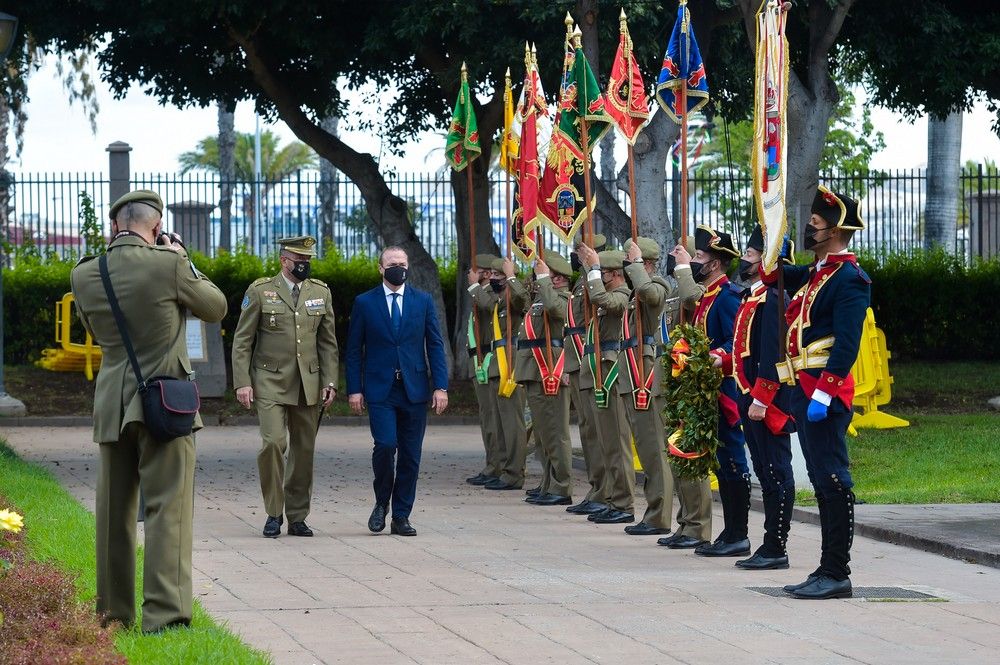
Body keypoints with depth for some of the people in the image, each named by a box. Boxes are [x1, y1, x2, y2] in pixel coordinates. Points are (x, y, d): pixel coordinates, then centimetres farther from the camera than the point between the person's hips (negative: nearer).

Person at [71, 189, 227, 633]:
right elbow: (216, 308, 3)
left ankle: (114, 612, 19)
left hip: (112, 404, 5)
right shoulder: (168, 265, -13)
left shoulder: (84, 276, 0)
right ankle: (164, 612, -10)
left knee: (114, 509, 13)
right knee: (168, 506, -4)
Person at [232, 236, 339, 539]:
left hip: (309, 385, 4)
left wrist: (330, 381, 4)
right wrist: (242, 382, -8)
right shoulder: (260, 291, 0)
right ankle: (273, 514, -3)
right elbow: (242, 341, 0)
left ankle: (297, 517, 14)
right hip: (270, 384, -4)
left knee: (304, 450, 5)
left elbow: (328, 343, 13)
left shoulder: (321, 292, 10)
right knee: (273, 442, -16)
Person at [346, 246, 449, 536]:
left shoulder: (423, 301, 8)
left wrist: (441, 386, -2)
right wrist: (354, 389, -3)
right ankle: (381, 504, 6)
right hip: (380, 390, -2)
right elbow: (354, 349, 5)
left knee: (410, 456, 2)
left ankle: (401, 517, 10)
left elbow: (435, 345, 7)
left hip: (414, 389, 2)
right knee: (385, 445, -16)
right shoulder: (364, 303, 4)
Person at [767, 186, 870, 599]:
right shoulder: (816, 273, 17)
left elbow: (846, 344, -19)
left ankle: (837, 574, -6)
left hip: (825, 392, -10)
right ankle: (828, 570, 16)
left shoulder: (850, 279, -12)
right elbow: (774, 275, 32)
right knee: (823, 483, 12)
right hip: (804, 391, 10)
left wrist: (824, 393, -24)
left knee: (832, 481, -7)